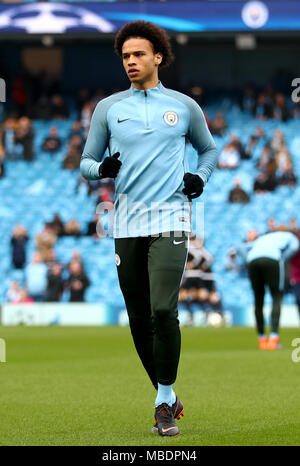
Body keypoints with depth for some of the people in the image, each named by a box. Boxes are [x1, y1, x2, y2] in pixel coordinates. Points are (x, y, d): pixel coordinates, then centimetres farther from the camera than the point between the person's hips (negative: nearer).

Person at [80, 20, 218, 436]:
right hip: (127, 223, 2)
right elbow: (86, 163, 12)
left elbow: (208, 148, 25)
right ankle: (168, 398, 19)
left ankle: (164, 401, -6)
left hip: (170, 218, -2)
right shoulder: (108, 108, 9)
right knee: (139, 319, 4)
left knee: (163, 311, -16)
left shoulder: (184, 106, 8)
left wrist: (200, 178, 6)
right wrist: (101, 169, -10)